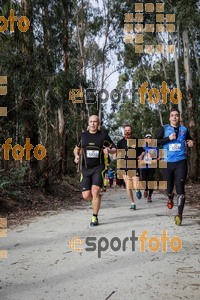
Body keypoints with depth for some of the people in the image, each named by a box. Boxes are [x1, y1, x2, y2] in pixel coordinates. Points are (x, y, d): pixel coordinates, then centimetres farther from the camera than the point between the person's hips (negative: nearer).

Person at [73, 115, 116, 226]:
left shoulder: (103, 135, 2)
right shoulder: (83, 135, 9)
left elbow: (115, 149, 6)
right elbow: (77, 149, 23)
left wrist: (108, 150, -16)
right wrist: (77, 156, 1)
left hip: (99, 168, -3)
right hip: (86, 169, 3)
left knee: (95, 191, -17)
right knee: (86, 196, -2)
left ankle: (95, 217, 0)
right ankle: (97, 198, 34)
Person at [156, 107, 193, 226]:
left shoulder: (184, 129, 7)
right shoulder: (164, 129, 3)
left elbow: (189, 140, 23)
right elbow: (156, 142, -5)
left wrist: (191, 143, 1)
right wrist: (169, 138, -16)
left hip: (181, 162, 0)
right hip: (167, 163, 0)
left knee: (180, 188, -8)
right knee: (169, 187, 12)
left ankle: (180, 214, -5)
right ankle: (170, 198, 47)